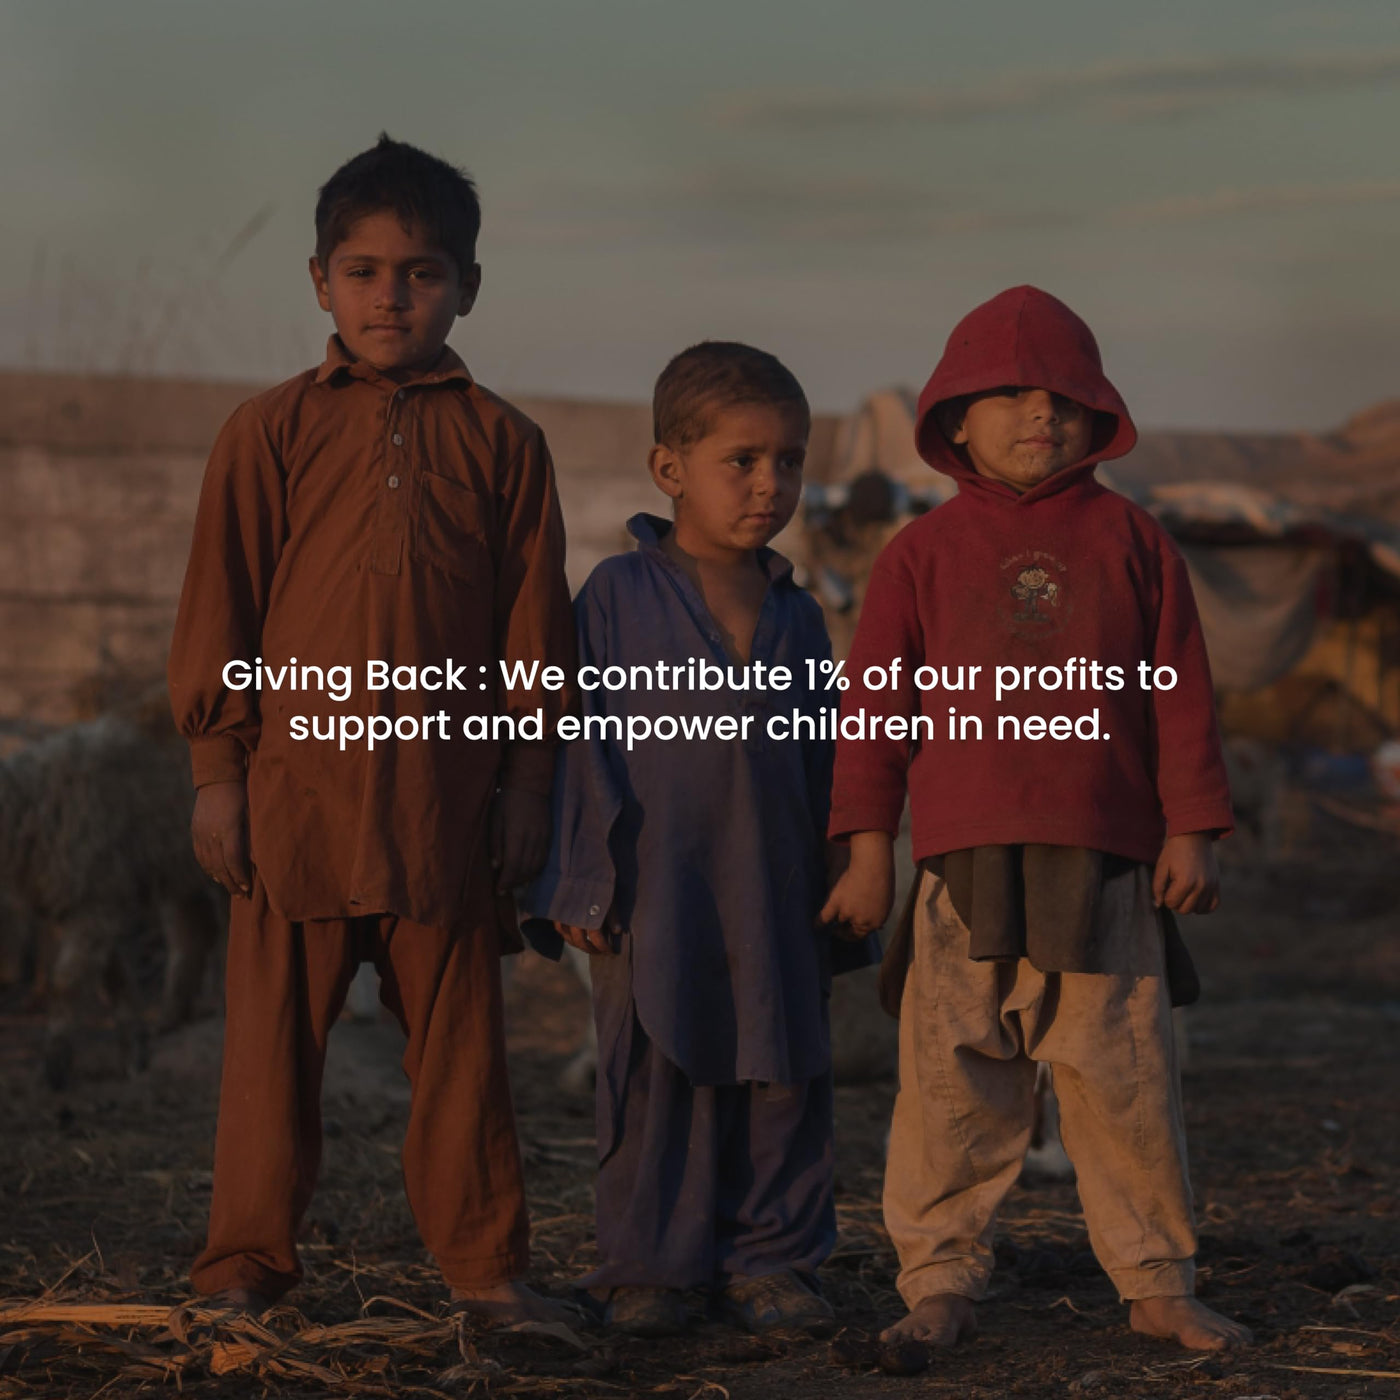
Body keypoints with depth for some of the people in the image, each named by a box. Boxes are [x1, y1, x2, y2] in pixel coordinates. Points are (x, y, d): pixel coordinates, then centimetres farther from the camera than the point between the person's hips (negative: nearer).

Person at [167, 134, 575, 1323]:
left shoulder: (501, 443, 6)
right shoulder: (273, 433, 3)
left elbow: (534, 626, 7)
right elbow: (219, 608, 4)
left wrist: (528, 782, 4)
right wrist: (218, 768, 0)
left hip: (445, 793, 1)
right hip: (294, 782, -1)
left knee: (459, 1036, 6)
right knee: (275, 1030, 5)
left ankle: (485, 1263, 14)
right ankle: (249, 1258, 14)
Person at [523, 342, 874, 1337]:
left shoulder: (797, 616, 10)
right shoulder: (619, 594, -3)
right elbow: (583, 740, -4)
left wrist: (839, 893, 14)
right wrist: (583, 883, -8)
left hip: (776, 899, 4)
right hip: (656, 891, -4)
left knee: (784, 1086, 5)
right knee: (656, 1083, 2)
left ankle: (768, 1260, 16)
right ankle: (649, 1269, 12)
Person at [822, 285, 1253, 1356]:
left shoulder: (1132, 542, 8)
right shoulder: (923, 554, 6)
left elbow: (1180, 695, 8)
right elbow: (874, 705, 6)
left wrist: (1190, 833, 3)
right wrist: (869, 850, 2)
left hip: (1108, 863, 0)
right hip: (964, 865, 0)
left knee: (1127, 1082, 4)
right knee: (952, 1087, 0)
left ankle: (1159, 1285, 17)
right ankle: (941, 1284, 11)